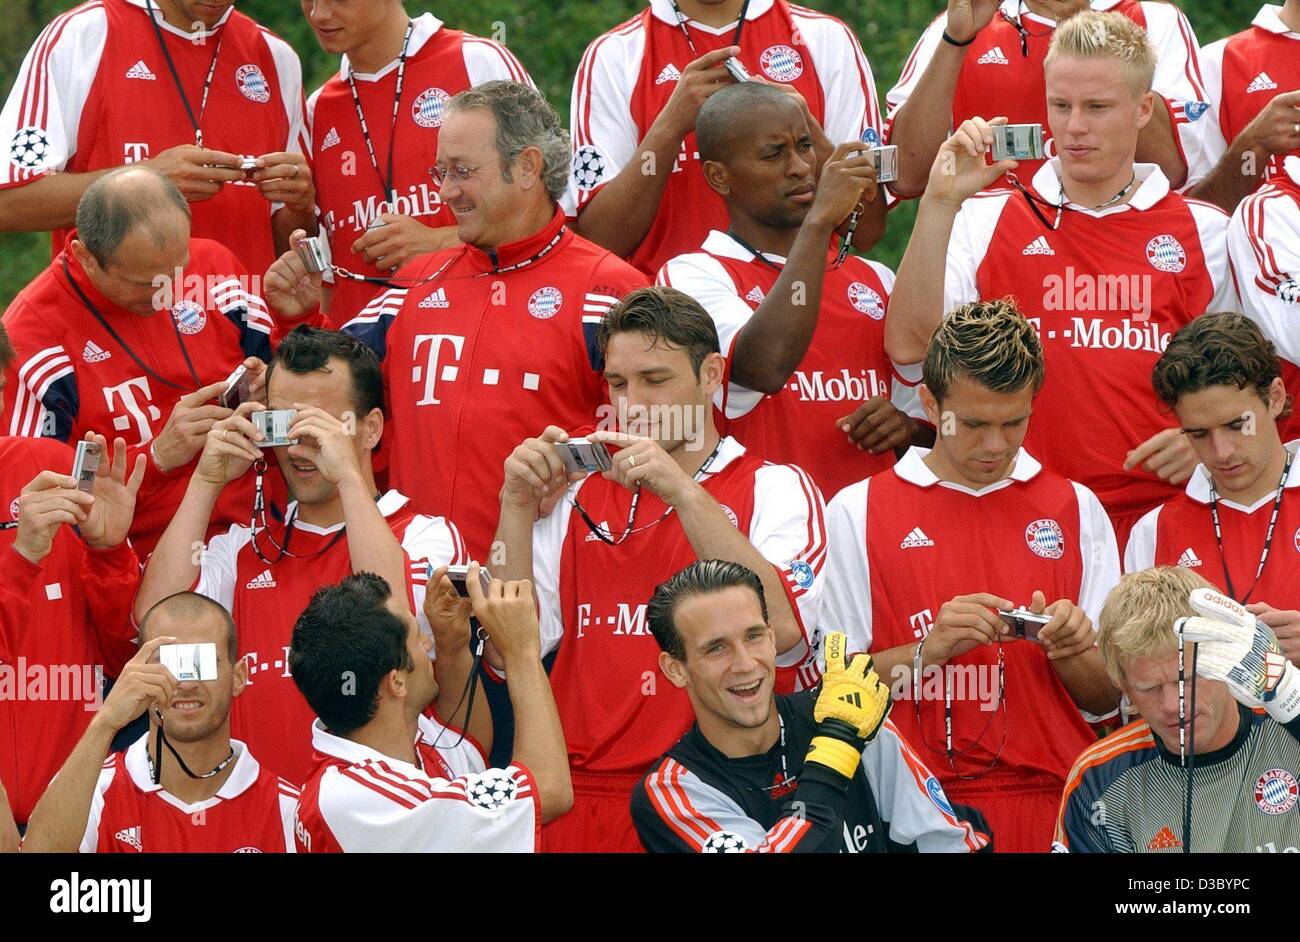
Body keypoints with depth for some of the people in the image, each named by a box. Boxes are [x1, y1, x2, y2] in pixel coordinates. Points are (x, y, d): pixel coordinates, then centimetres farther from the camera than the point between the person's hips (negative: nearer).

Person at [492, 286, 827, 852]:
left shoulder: (774, 488, 9)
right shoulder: (581, 498, 18)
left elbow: (781, 630, -11)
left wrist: (683, 492, -15)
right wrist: (518, 507, -2)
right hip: (586, 800, 3)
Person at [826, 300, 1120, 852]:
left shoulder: (1075, 510, 12)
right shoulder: (856, 512, 7)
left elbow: (1106, 699, 13)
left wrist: (1068, 652, -7)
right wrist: (929, 650, -12)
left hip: (1053, 805, 2)